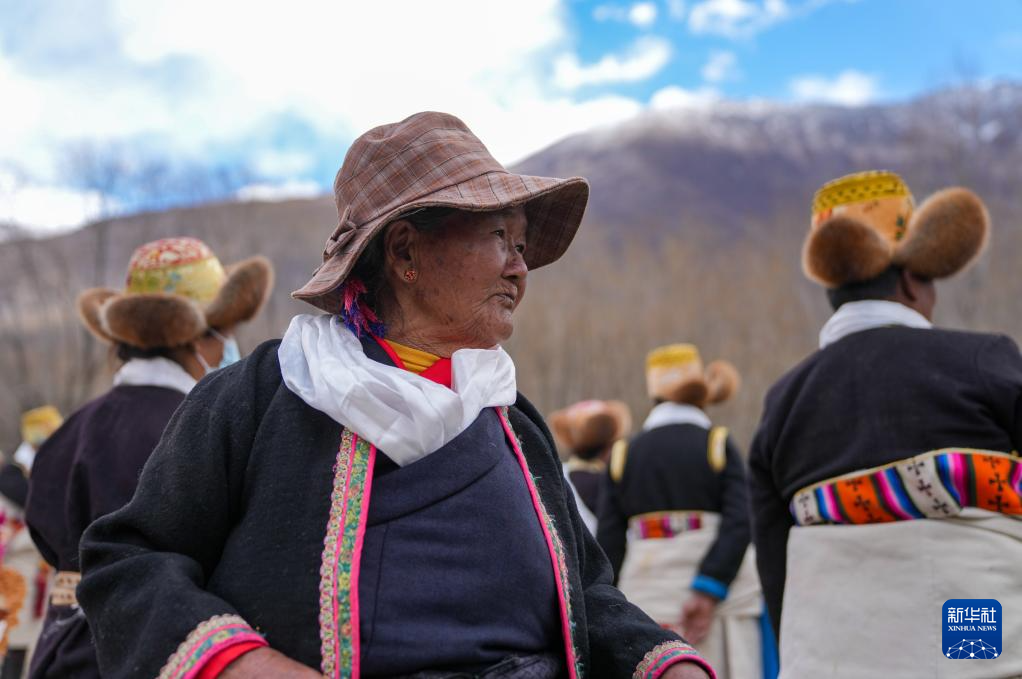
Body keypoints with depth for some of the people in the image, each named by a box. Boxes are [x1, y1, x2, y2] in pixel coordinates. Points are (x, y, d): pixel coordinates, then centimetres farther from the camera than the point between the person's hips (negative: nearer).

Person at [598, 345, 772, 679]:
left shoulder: (623, 454, 5)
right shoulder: (719, 445, -1)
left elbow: (609, 541, 2)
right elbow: (739, 524, -13)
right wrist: (707, 592, -15)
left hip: (648, 601, 2)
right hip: (718, 598, -2)